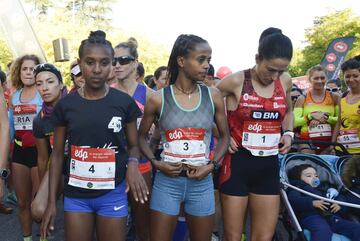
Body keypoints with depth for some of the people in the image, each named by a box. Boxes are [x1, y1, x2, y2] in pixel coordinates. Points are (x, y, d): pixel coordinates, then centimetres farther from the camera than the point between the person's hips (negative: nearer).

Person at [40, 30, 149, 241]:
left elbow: (133, 145, 4)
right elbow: (57, 154, 4)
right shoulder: (65, 105, -3)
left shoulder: (125, 102, -6)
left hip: (113, 194, -1)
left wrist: (132, 163, -19)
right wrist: (52, 201, 3)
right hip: (76, 194, 1)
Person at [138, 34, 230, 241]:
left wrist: (212, 165, -6)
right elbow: (141, 137, 7)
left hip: (201, 182, 2)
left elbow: (225, 136, 8)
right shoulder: (158, 99, -5)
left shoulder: (213, 96, -2)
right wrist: (156, 163, -8)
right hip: (167, 181, -1)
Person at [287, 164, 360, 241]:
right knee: (323, 231, -38)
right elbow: (293, 200, -3)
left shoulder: (324, 188, 37)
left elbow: (342, 198, 31)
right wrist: (312, 203, -18)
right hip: (311, 215, -5)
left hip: (331, 216, 5)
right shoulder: (298, 189, 19)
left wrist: (340, 205, 5)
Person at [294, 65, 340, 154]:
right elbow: (295, 122, -6)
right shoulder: (302, 99, 3)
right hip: (307, 143, -1)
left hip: (328, 143, 2)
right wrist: (311, 117, -16)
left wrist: (326, 118, -15)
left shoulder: (334, 97, 7)